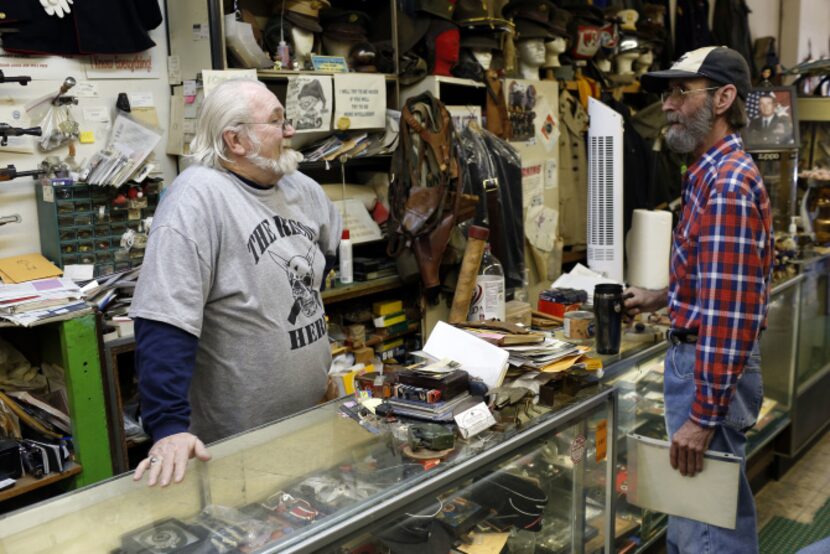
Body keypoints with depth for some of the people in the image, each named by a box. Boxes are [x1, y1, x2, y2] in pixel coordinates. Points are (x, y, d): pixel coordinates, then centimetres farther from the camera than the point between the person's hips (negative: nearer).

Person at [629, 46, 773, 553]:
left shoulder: (729, 184, -22)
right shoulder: (714, 172, 10)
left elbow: (728, 311, -27)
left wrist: (703, 415, -25)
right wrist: (664, 298, 24)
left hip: (712, 368, -10)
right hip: (698, 356, 10)